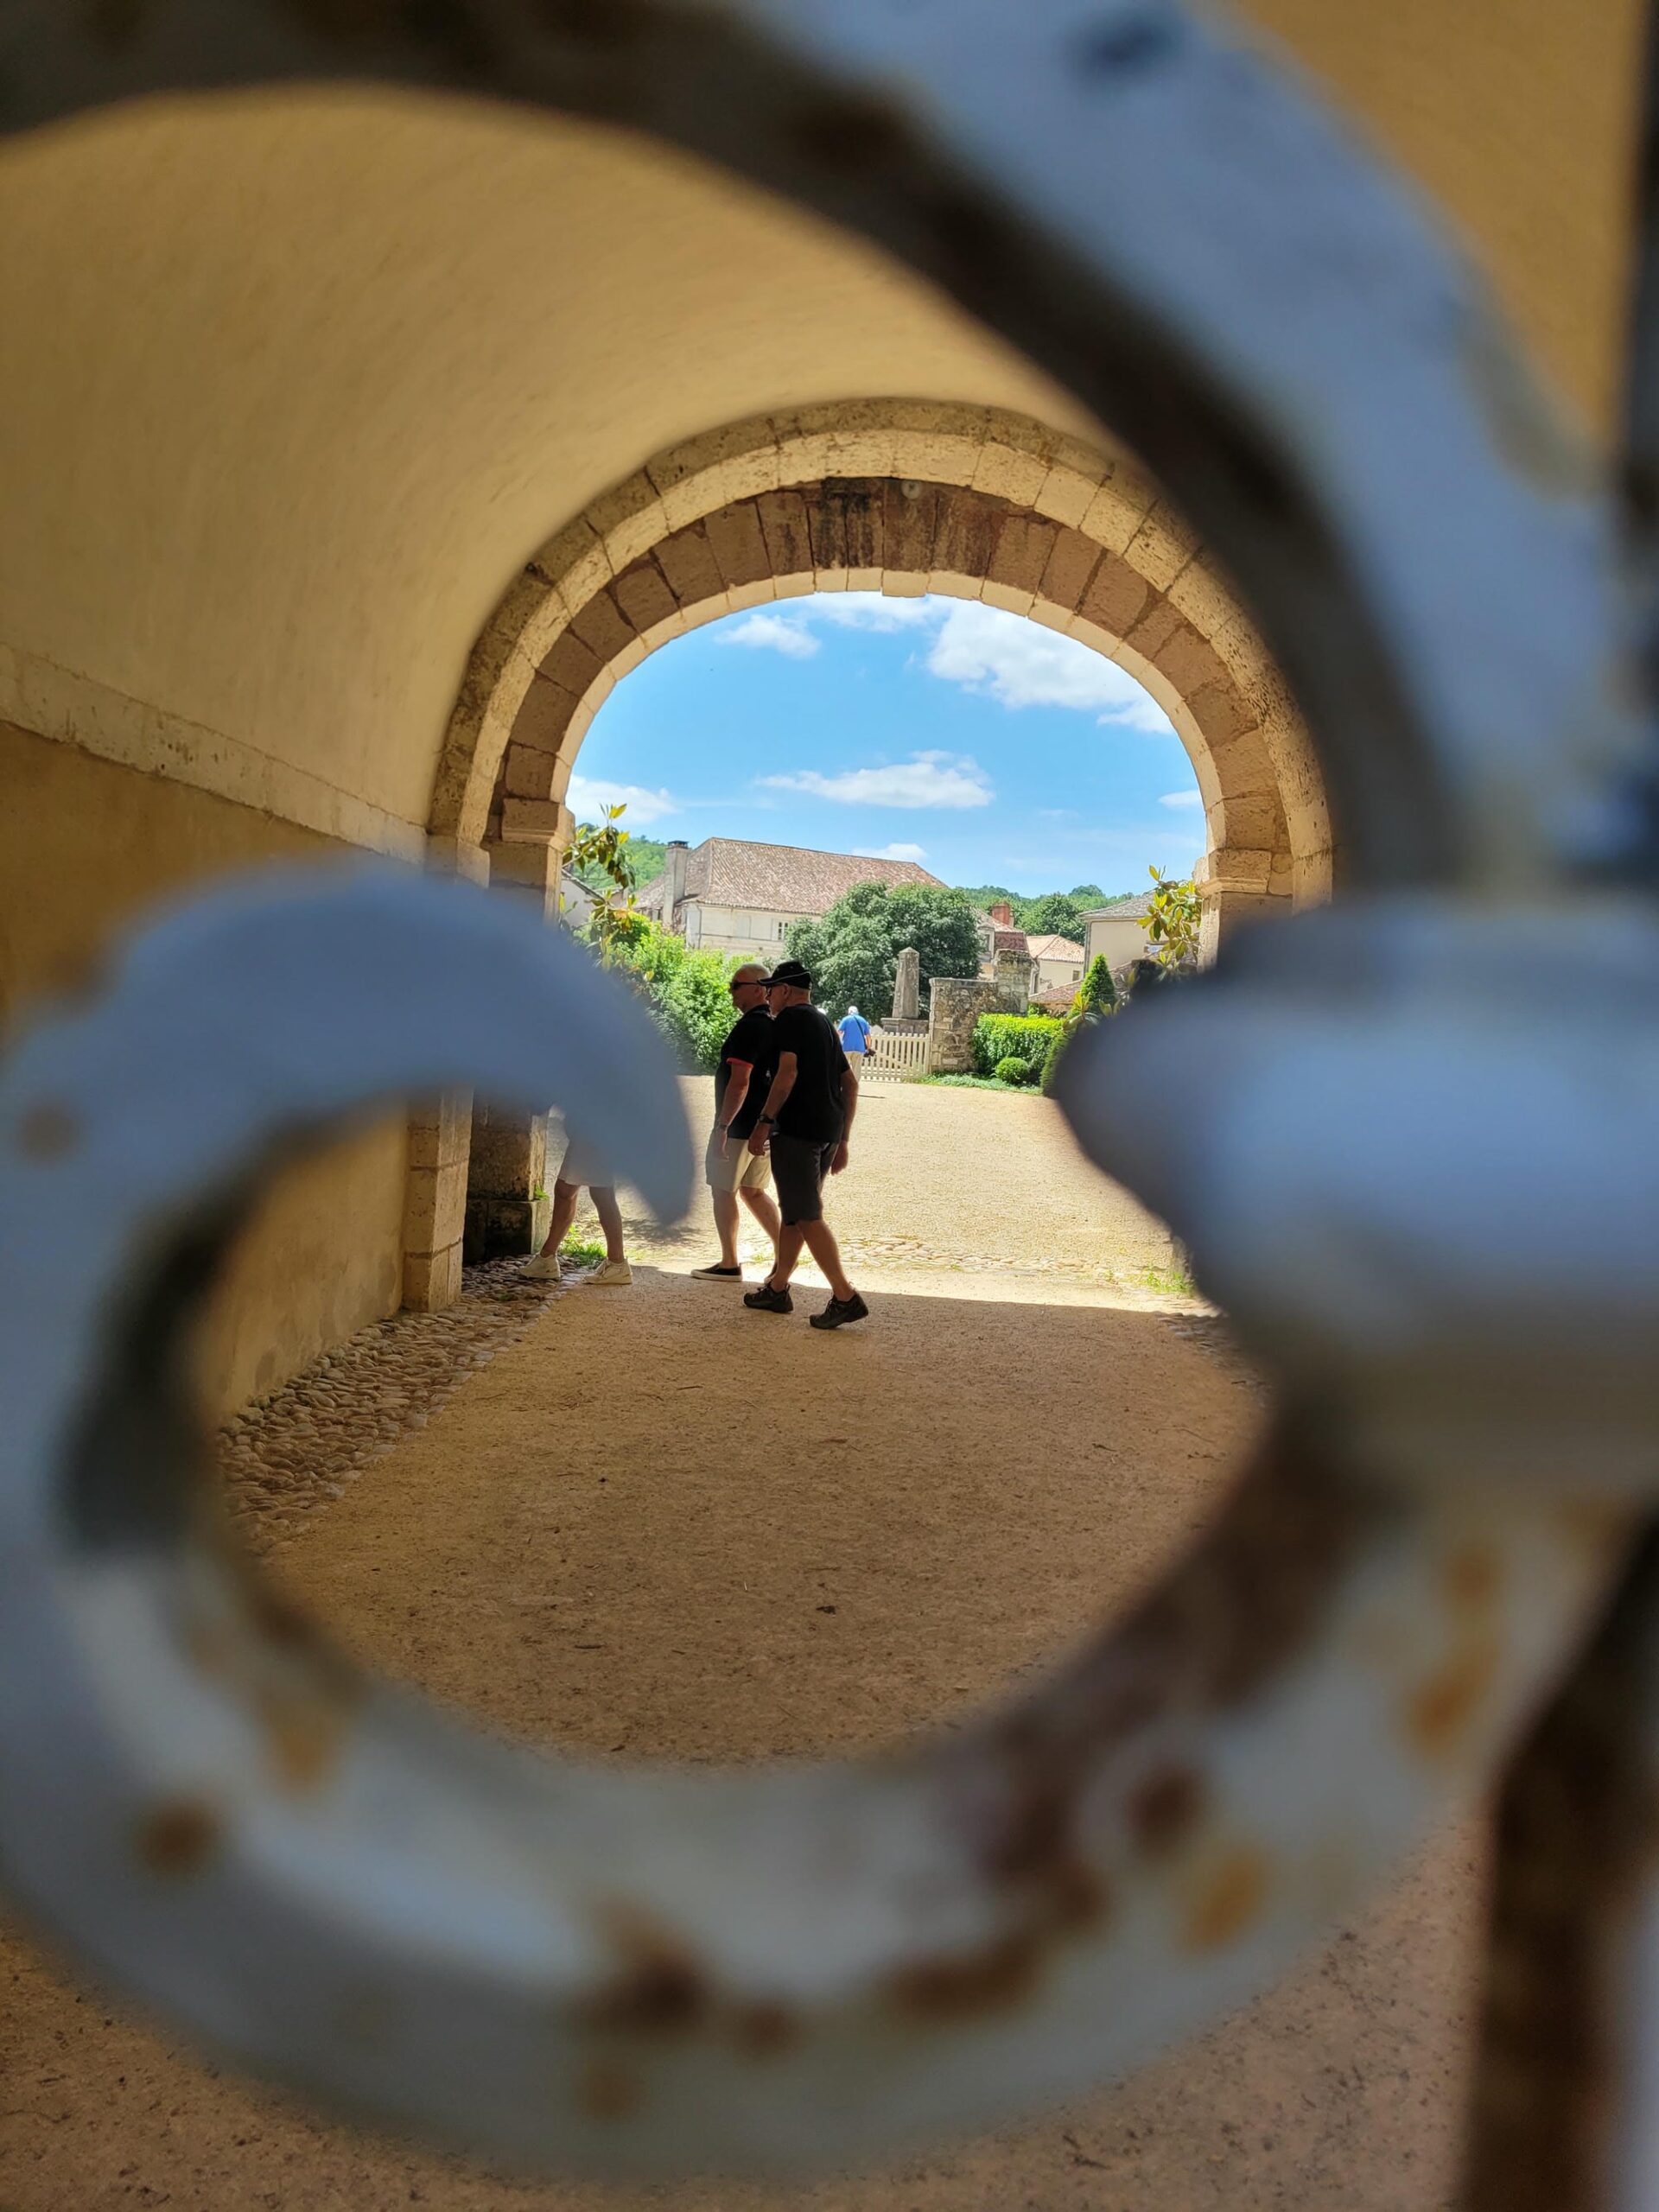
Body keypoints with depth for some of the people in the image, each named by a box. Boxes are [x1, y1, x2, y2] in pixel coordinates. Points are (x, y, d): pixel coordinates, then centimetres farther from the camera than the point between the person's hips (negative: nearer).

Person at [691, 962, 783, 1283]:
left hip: (740, 1124, -9)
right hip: (766, 1124, 9)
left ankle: (729, 1265, 6)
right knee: (752, 1190, 18)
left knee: (722, 1190, 2)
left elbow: (739, 1082, -24)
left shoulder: (749, 1026, -17)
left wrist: (722, 1126, -22)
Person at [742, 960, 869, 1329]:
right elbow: (850, 1083, 21)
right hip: (830, 1130, 9)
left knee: (807, 1216, -7)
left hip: (798, 1129, -9)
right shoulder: (825, 1023, 21)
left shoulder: (789, 1019, -4)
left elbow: (787, 1073, -18)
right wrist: (842, 1140, 22)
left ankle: (845, 1297, -10)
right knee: (794, 1211, 16)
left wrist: (764, 1123, -16)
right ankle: (777, 1288, 24)